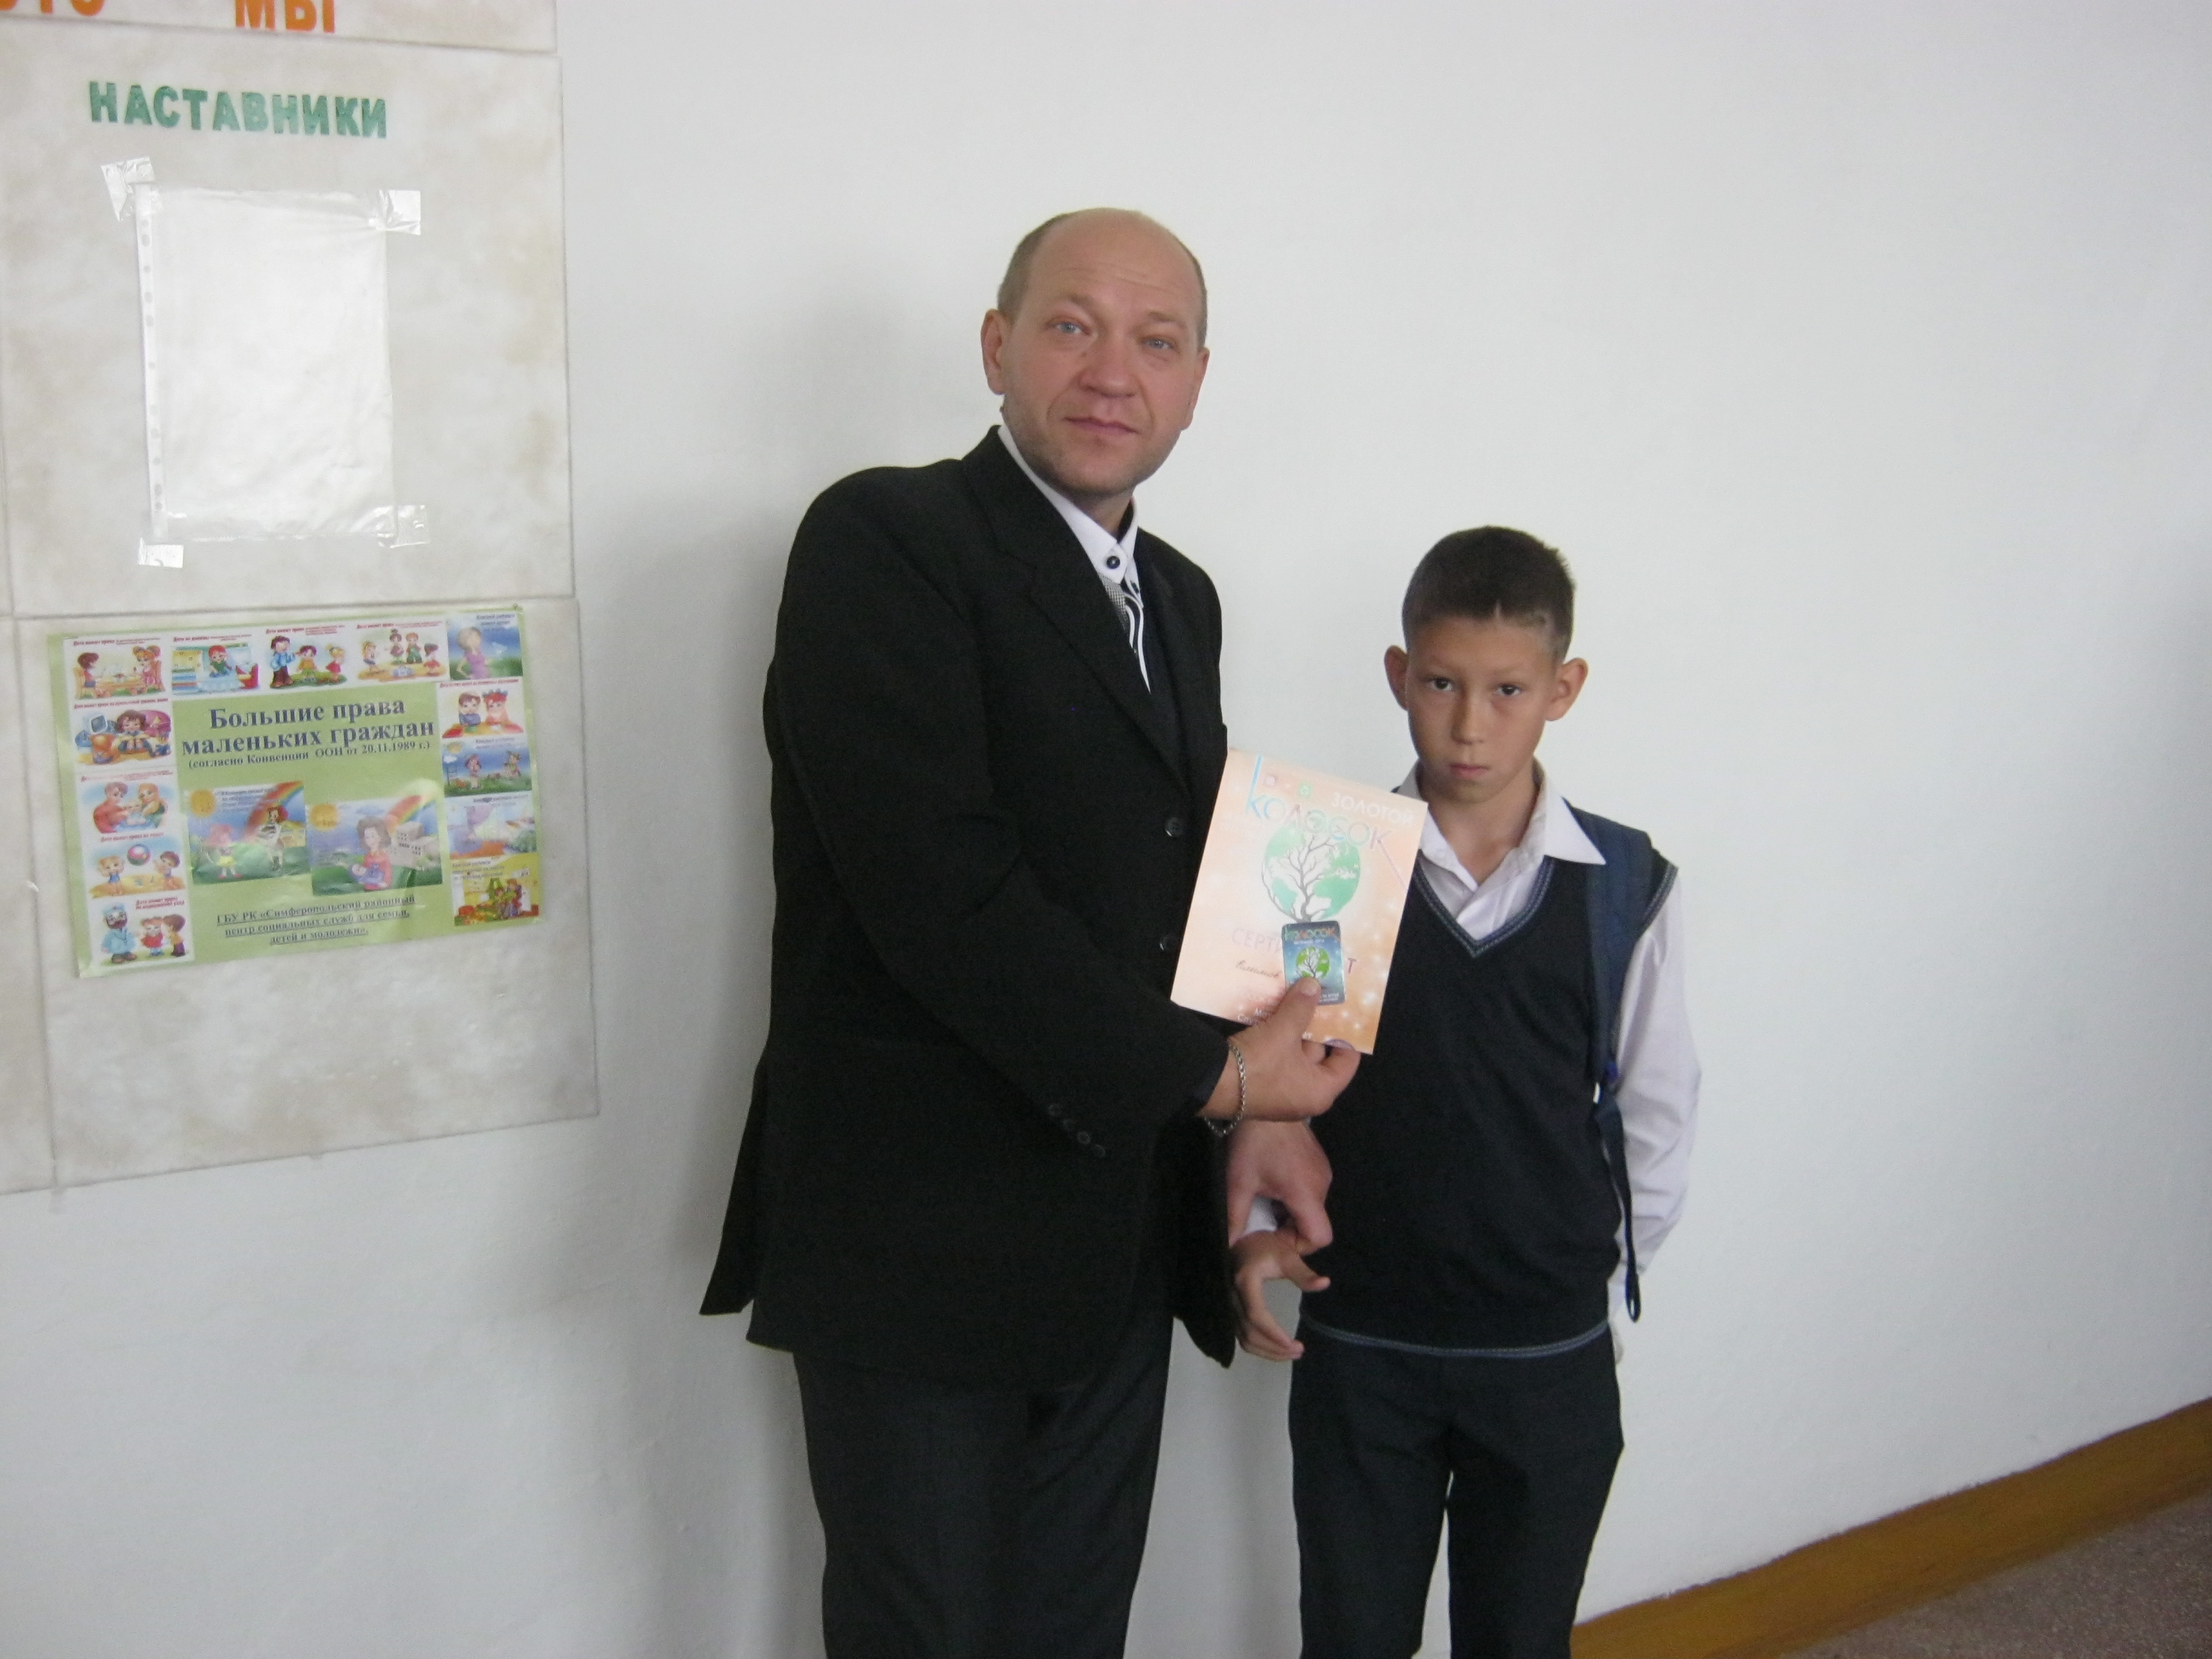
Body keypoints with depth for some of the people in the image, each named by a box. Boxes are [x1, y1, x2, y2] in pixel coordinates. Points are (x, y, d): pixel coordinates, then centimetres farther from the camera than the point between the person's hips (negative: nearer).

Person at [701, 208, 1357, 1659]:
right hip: (922, 1238, -7)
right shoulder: (885, 540, -12)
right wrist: (1210, 1074, -16)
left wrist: (1257, 1113, 0)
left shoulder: (1182, 597, 13)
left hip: (1118, 1249, 7)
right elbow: (936, 887, -23)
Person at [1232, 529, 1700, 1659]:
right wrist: (1257, 1227, -10)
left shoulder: (1629, 886, -5)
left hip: (1551, 1355, 1)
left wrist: (1594, 1274, 5)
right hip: (1356, 1344, 0)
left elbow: (1656, 1111, 5)